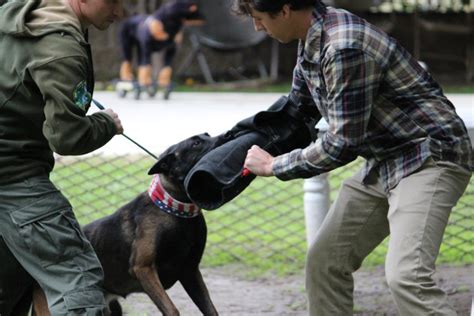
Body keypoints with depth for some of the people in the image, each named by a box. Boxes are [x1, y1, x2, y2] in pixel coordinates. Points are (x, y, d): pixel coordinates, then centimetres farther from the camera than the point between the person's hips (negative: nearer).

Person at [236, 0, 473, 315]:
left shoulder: (345, 47, -25)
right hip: (383, 162, 10)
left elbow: (343, 143, -21)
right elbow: (296, 109, 26)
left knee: (405, 276, -27)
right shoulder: (311, 44, 6)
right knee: (325, 260, 10)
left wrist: (274, 166, -9)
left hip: (428, 157, -10)